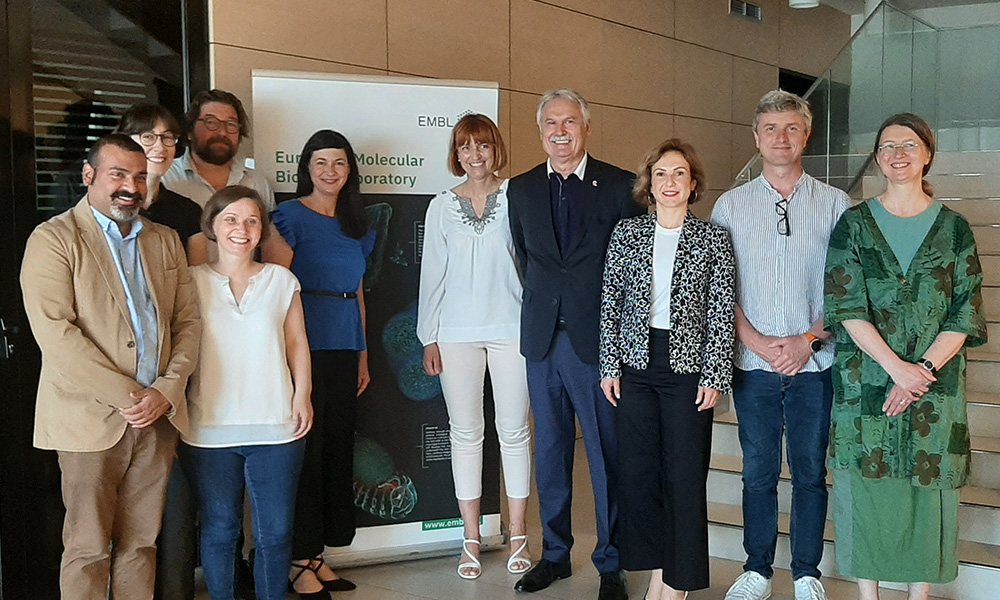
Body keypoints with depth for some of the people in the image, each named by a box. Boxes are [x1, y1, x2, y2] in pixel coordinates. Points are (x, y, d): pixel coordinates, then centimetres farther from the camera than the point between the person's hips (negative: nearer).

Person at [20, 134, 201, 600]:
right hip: (91, 418, -4)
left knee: (140, 543, 11)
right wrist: (126, 396, -15)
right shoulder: (53, 238, -3)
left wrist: (167, 391, -6)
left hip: (158, 416, 5)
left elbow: (188, 321, 10)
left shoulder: (165, 241, 14)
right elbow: (55, 332, -13)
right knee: (88, 549, 4)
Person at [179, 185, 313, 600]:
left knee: (275, 531, 6)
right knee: (218, 531, 9)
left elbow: (297, 343, 10)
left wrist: (302, 394, -1)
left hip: (275, 428, 1)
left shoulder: (281, 281, 7)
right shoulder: (192, 281, 3)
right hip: (208, 431, -1)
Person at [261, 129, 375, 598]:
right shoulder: (289, 217, -4)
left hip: (344, 350, 7)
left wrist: (362, 356, 16)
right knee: (305, 451, -3)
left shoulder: (355, 226, 15)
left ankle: (316, 556, 21)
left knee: (338, 450, 9)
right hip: (303, 348, -7)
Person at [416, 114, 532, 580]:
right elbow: (432, 273, 8)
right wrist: (428, 337, 4)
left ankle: (518, 537, 15)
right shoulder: (442, 206, 7)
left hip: (511, 327, -1)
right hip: (457, 332, 2)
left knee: (514, 432, 4)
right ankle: (471, 540, 16)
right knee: (465, 433, 6)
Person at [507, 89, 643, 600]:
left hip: (597, 338, -4)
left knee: (607, 455, 2)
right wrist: (545, 305, 12)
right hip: (542, 338, 4)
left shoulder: (619, 186, -3)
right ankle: (554, 553, 27)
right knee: (549, 450, 13)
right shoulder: (521, 189, 9)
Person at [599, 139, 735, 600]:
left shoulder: (713, 238, 0)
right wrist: (609, 366, 1)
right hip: (635, 367, 2)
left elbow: (722, 313, -2)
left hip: (688, 367, -2)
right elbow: (610, 304, 6)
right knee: (636, 471, 6)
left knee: (685, 475, 2)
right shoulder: (626, 233, 5)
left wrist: (715, 376, -7)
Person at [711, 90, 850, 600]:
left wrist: (808, 338, -10)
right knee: (758, 472, 8)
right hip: (753, 362, 1)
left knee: (810, 471, 7)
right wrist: (758, 342, -9)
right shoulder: (730, 205, 6)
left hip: (815, 363, 0)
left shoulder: (835, 204, 4)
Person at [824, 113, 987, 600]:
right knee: (867, 488, 4)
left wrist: (924, 368, -14)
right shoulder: (854, 224, 3)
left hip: (935, 384, 1)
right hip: (865, 383, -1)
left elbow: (966, 313, 0)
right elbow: (846, 307, -6)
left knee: (928, 488, 5)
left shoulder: (953, 228, 6)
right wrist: (897, 366, -16)